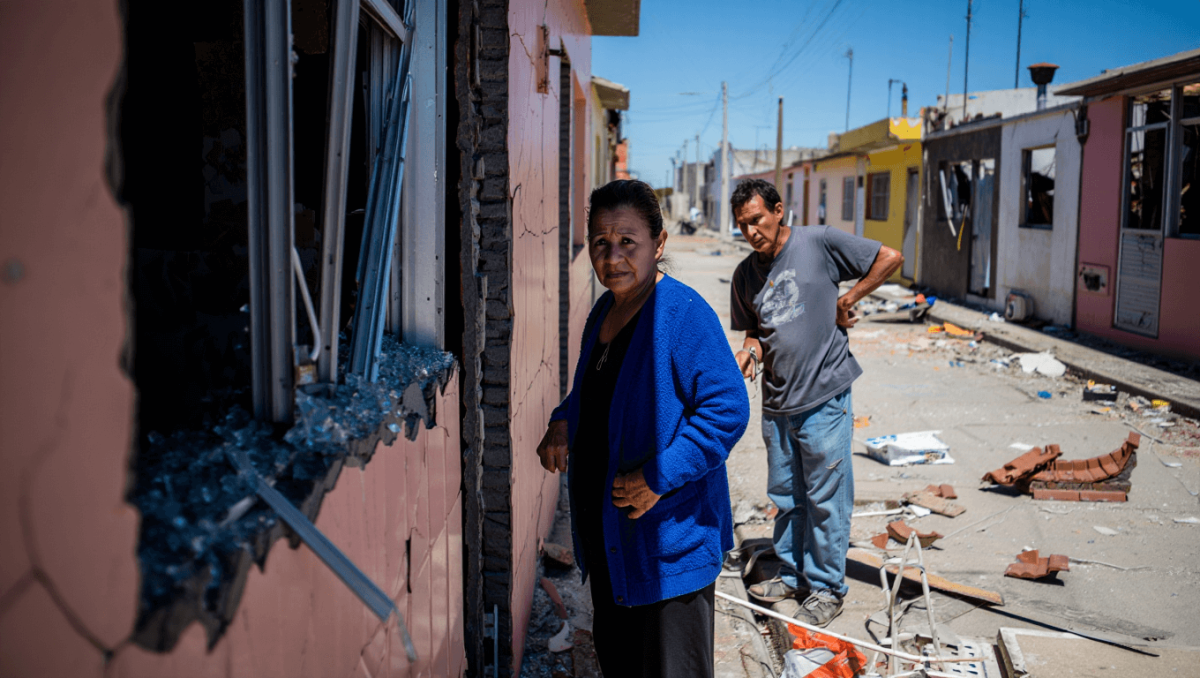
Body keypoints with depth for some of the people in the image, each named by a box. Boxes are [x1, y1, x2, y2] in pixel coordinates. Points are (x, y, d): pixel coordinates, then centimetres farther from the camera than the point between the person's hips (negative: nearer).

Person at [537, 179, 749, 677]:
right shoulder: (604, 311, 7)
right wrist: (563, 422, 4)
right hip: (606, 537, 8)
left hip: (668, 540, -8)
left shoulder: (684, 314, -19)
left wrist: (659, 477, -26)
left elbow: (727, 411, -23)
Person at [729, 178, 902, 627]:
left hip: (825, 399, -5)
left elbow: (890, 259, -4)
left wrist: (847, 301, -5)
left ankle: (826, 588, 15)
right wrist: (749, 350, -4)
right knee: (786, 498, 16)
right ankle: (793, 575, 32)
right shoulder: (745, 275, 8)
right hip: (776, 404, 6)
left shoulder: (819, 243, -7)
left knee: (826, 501, 2)